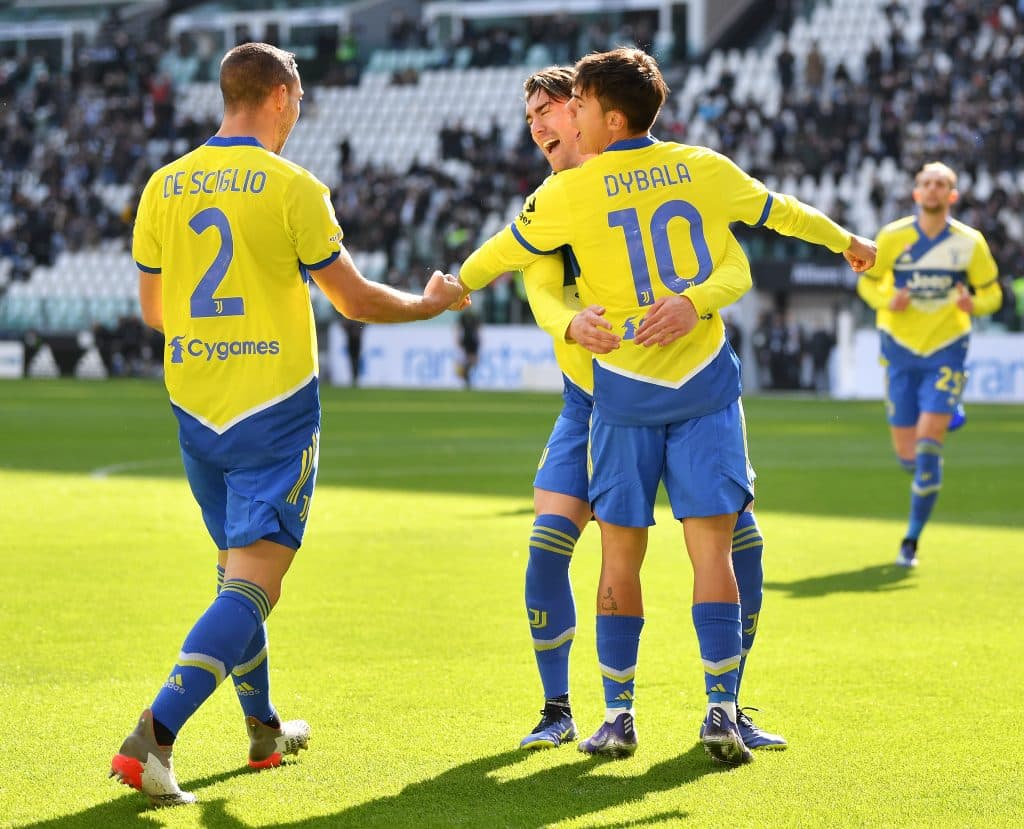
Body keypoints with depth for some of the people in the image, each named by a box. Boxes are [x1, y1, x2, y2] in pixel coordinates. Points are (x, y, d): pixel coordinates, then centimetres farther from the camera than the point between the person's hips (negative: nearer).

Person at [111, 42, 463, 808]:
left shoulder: (164, 187, 4)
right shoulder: (291, 188, -10)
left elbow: (152, 309, 13)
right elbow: (355, 298, -4)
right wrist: (432, 304, 14)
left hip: (194, 407, 6)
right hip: (274, 409, -6)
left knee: (236, 566, 21)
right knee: (254, 582, -8)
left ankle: (264, 730, 33)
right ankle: (153, 736, -23)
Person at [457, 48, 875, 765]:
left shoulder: (571, 192, -6)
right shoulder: (704, 168, 2)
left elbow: (503, 252, 9)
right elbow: (781, 211, 18)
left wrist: (455, 287, 30)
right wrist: (847, 241, 36)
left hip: (626, 389, -2)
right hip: (706, 382, 2)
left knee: (621, 554, 6)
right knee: (712, 546, 0)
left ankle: (619, 714, 10)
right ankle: (722, 712, -4)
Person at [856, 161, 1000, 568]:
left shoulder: (970, 242, -4)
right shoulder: (893, 236, -4)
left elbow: (991, 292, 5)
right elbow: (867, 281, 7)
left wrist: (974, 304, -18)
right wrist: (888, 301, -15)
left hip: (946, 351, -1)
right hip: (901, 350, 1)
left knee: (928, 440, -16)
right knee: (907, 454, 3)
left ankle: (911, 541, -6)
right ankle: (928, 482, 44)